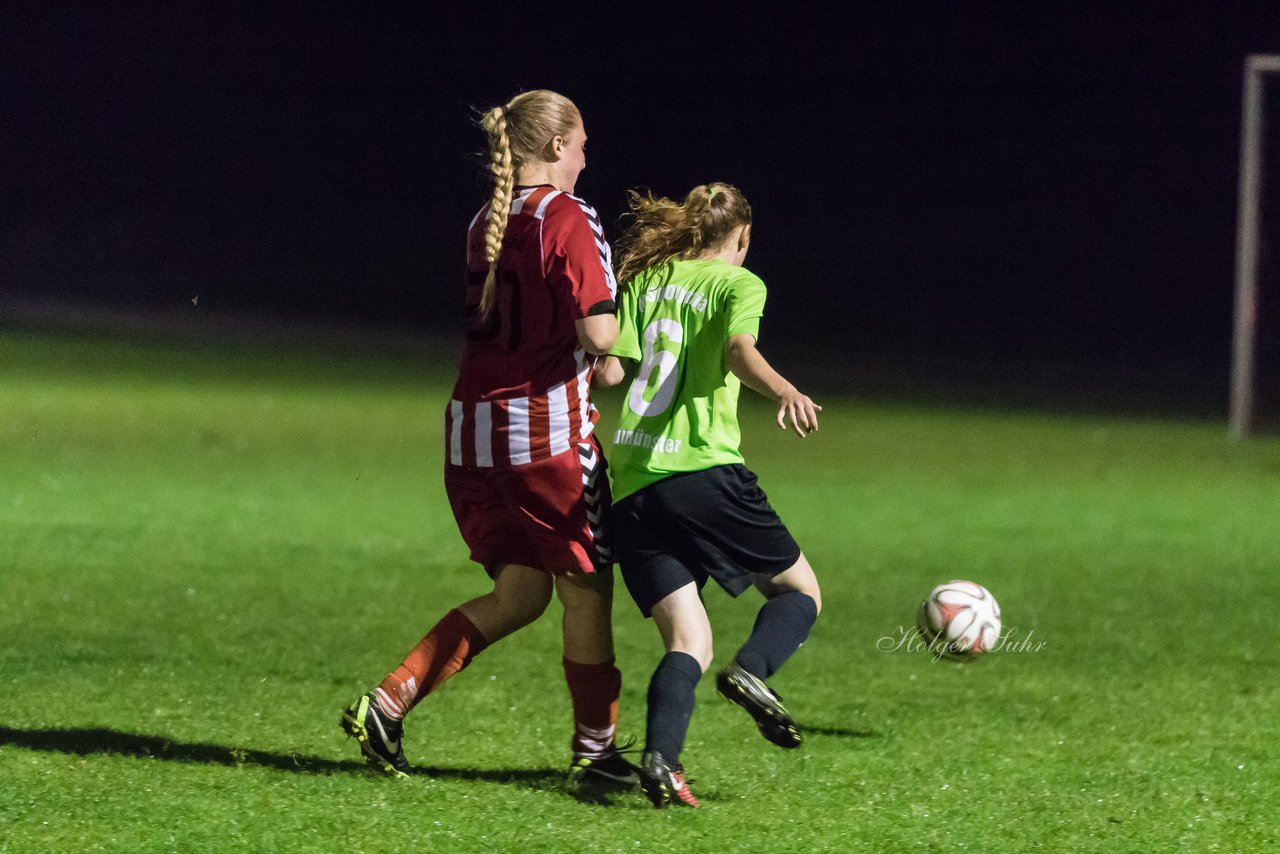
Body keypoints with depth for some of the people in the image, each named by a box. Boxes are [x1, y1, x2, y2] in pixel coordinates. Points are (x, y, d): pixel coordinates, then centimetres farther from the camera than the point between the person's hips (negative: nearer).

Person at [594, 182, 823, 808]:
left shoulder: (642, 280, 19)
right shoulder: (737, 282, 6)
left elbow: (608, 370, 8)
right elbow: (739, 350, -16)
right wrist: (785, 392, -32)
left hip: (630, 489, 5)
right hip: (703, 470, -5)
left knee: (688, 643, 4)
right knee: (800, 590, 12)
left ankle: (660, 755, -24)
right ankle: (751, 669, -20)